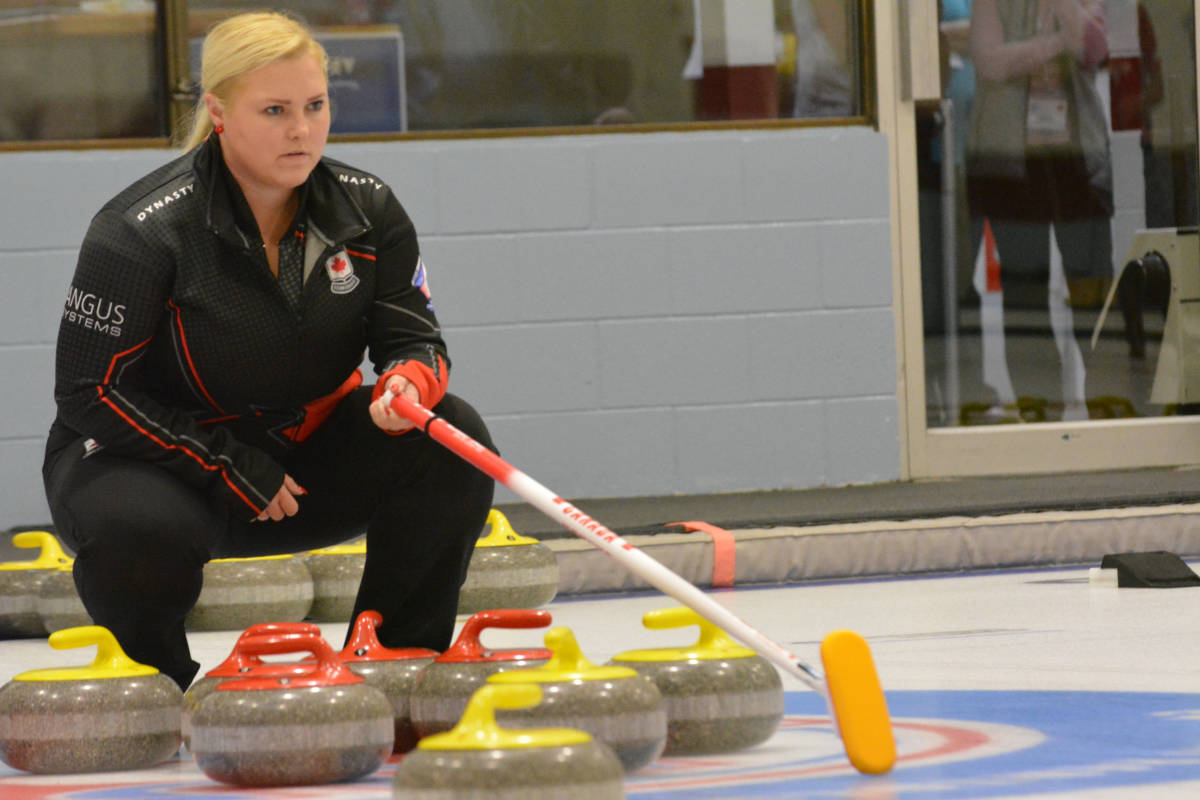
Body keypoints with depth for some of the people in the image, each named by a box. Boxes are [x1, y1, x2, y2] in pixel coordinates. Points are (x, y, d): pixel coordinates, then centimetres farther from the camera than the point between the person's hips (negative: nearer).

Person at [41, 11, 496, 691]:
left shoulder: (367, 208, -5)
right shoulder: (141, 232, -21)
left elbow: (414, 339, -4)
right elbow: (90, 392, -18)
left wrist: (408, 385, -30)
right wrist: (228, 468, -21)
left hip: (306, 453, 5)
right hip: (157, 461, -5)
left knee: (453, 440, -18)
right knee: (140, 533, -39)